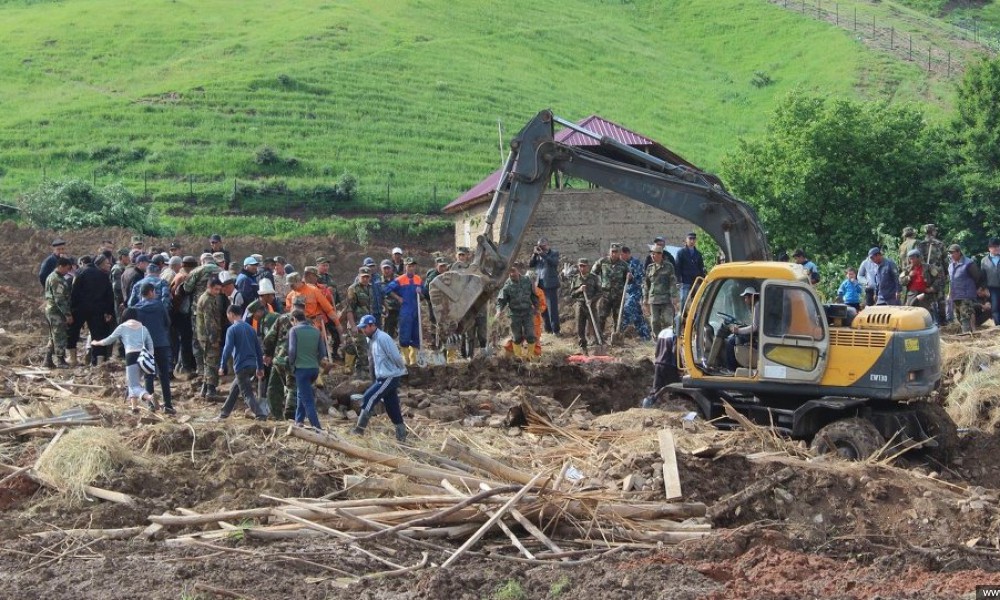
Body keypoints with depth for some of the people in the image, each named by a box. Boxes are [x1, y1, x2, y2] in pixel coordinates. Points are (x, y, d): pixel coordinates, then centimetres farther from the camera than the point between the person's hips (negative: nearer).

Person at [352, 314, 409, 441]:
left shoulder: (383, 338, -19)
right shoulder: (370, 340, 10)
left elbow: (396, 357, -16)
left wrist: (403, 370, -2)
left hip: (390, 377, -9)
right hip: (381, 377, 9)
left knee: (368, 398, -14)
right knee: (393, 408, 11)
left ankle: (360, 428, -9)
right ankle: (401, 437, 17)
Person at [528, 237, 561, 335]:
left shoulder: (554, 253, 3)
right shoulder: (537, 255, 15)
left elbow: (554, 262, -16)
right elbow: (530, 265, 7)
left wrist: (542, 254, -18)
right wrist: (534, 254, -5)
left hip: (550, 284, -5)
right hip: (539, 284, 5)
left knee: (552, 308, -7)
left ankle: (555, 329, -6)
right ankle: (548, 329, 14)